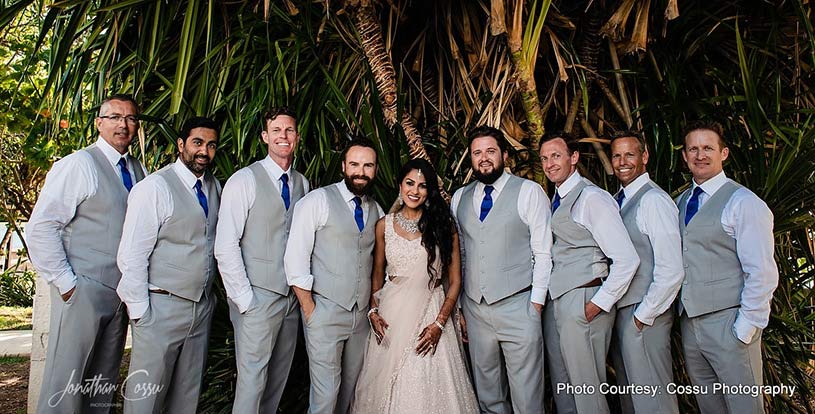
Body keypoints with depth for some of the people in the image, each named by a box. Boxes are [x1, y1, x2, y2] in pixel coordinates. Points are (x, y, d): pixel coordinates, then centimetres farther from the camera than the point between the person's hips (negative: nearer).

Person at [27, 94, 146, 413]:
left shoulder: (139, 171, 10)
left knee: (103, 387, 15)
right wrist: (65, 282, -13)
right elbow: (40, 228, -12)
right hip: (82, 291, -6)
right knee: (65, 386, 0)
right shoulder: (79, 165, -8)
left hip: (121, 292, 6)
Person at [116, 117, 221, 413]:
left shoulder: (215, 187, 8)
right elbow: (132, 255, -13)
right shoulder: (154, 187, -13)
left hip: (202, 305, 6)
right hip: (162, 306, -6)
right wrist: (139, 311, -13)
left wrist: (211, 294, 12)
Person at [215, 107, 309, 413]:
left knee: (279, 376, 15)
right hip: (257, 297, -5)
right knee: (252, 377, 0)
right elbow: (225, 247, -12)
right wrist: (244, 299, -13)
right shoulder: (244, 180, -9)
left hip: (292, 296, 5)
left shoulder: (302, 183, 8)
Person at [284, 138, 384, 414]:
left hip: (362, 314, 5)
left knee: (350, 388, 13)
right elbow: (295, 258, -10)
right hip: (325, 311, -5)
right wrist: (309, 309, -11)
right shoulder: (318, 200, -6)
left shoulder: (376, 210, 10)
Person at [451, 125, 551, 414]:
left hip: (518, 307, -3)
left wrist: (536, 304, -8)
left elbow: (543, 252, -3)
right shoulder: (459, 198, 10)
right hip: (474, 309, 4)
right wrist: (457, 306, 11)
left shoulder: (529, 192, -1)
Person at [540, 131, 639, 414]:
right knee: (562, 388, 17)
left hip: (583, 306, -8)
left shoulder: (592, 198, -13)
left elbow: (627, 259, -17)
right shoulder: (555, 201, 12)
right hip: (555, 303, 8)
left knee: (586, 389, 2)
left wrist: (599, 304, -14)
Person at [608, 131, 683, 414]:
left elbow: (671, 271, -21)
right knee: (628, 390, 20)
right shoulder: (617, 200, 10)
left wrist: (644, 316, -15)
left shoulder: (653, 200, -16)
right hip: (619, 308, 8)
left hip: (644, 315, -8)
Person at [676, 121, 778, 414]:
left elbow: (762, 273, -13)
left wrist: (746, 327, -14)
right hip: (689, 320, 6)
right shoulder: (681, 202, 11)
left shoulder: (743, 202, -10)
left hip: (728, 322, -6)